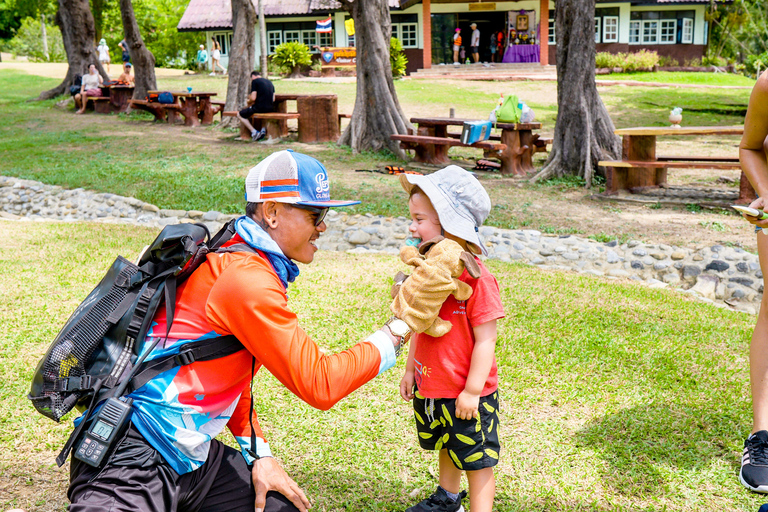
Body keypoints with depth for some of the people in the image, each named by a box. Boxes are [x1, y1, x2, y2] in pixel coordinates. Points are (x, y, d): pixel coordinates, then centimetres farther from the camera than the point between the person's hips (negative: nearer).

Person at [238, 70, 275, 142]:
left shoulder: (255, 81, -3)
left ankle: (254, 132, -3)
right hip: (271, 108, 7)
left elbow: (253, 98, -11)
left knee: (240, 114, 8)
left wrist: (249, 102, 12)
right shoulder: (269, 82, 18)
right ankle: (263, 128, 20)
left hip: (260, 107, -7)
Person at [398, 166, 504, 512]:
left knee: (478, 463, 7)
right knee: (446, 448, 28)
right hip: (429, 387, 8)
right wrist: (410, 370, 15)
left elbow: (485, 341, -20)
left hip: (466, 395, -8)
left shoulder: (475, 278, -24)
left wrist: (472, 391, -17)